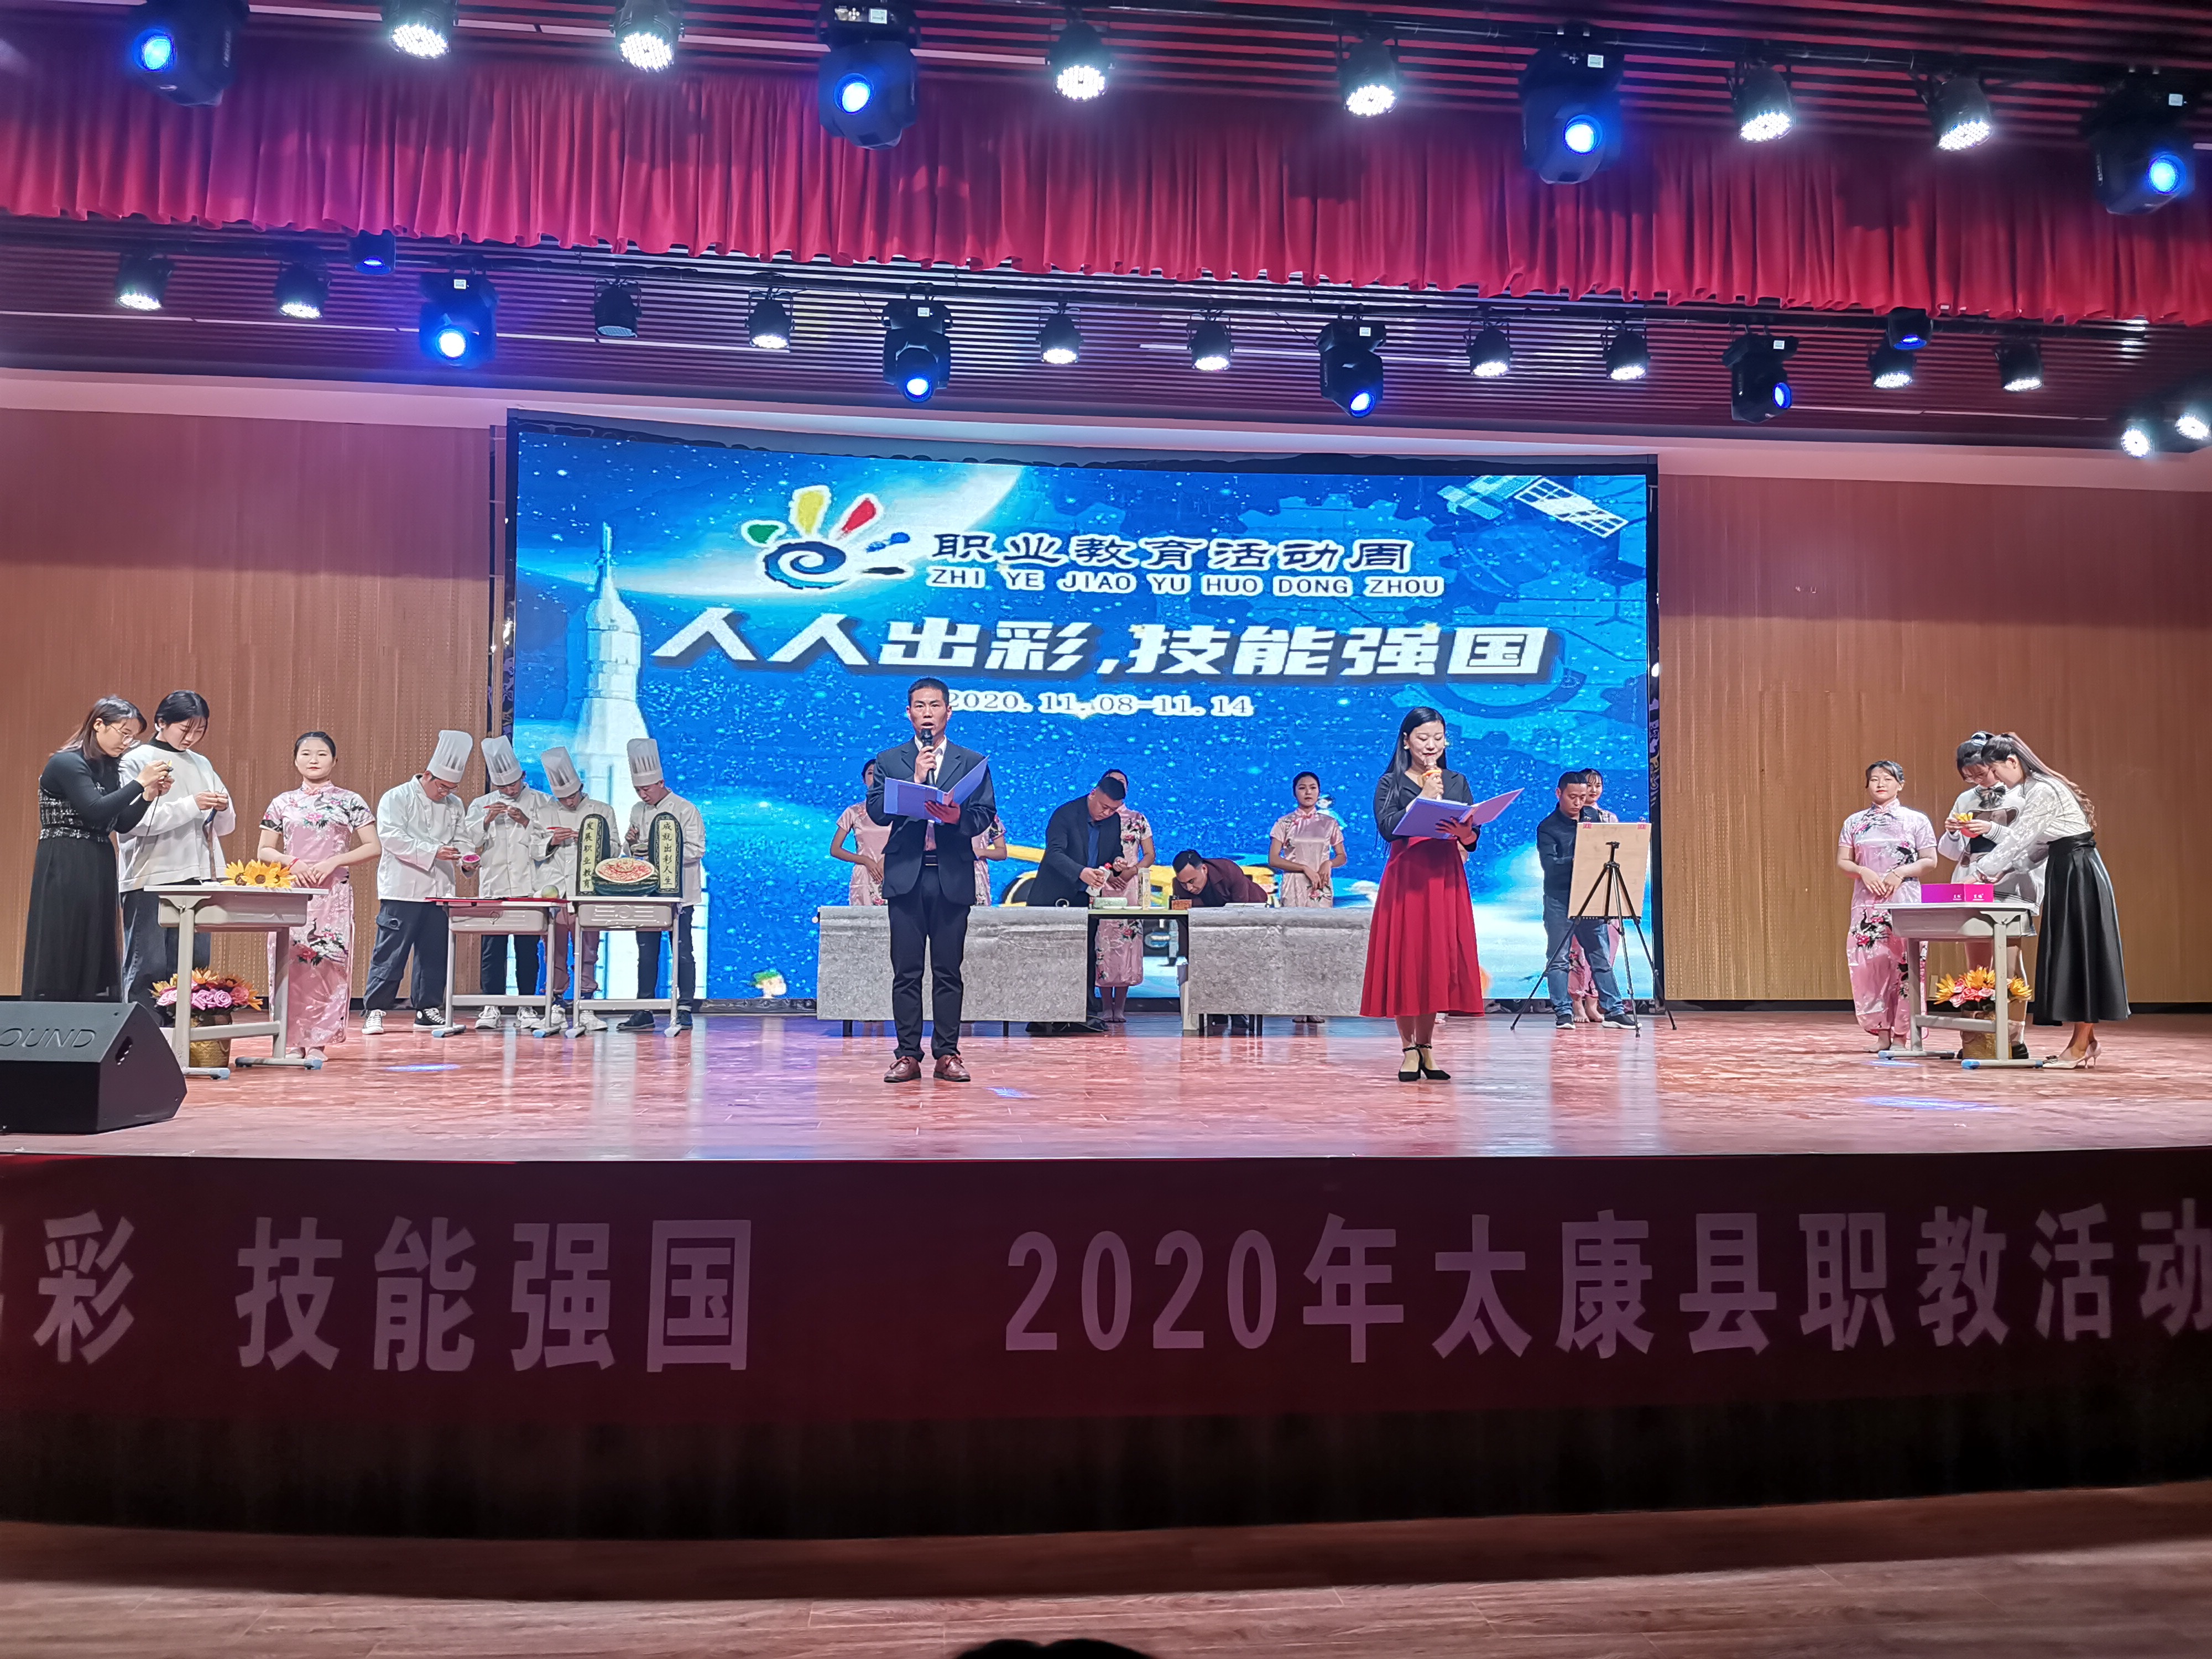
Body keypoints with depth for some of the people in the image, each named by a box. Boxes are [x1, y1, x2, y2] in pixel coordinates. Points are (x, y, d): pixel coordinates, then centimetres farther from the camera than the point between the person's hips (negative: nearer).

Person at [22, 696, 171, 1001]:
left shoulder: (109, 769, 13)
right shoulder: (67, 763, -10)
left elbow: (122, 824, 12)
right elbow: (95, 810, -20)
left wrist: (150, 795, -1)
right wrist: (140, 782, -17)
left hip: (99, 872, 8)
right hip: (64, 872, -8)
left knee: (96, 960, 8)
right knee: (59, 960, -4)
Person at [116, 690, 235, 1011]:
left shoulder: (202, 764, 17)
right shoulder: (136, 762, 1)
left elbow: (225, 827, 18)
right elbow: (132, 821, -13)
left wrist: (222, 809, -4)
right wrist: (192, 805, -17)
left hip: (198, 878, 5)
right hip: (150, 878, -5)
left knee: (195, 966, 4)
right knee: (149, 967, -5)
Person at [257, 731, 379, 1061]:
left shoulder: (350, 802, 5)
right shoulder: (283, 803, 11)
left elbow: (373, 847, 1)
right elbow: (264, 851, 12)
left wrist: (333, 862, -10)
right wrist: (293, 862, -7)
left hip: (333, 894, -2)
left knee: (328, 965, -6)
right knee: (291, 965, -2)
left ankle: (317, 1041, -1)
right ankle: (292, 1041, 5)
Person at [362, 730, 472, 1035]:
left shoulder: (454, 805, 15)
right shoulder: (397, 798, -2)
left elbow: (460, 840, 18)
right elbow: (393, 838, -13)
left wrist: (463, 858, -6)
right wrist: (433, 852, -21)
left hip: (439, 892, 5)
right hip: (402, 891, -5)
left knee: (435, 953, 8)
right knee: (391, 953, -4)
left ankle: (427, 1009, 18)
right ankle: (375, 1010, 3)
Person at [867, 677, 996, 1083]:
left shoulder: (972, 762, 11)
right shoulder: (889, 761, 11)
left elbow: (986, 814, 1)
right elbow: (877, 812, -1)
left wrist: (957, 816, -19)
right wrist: (914, 780, -10)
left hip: (952, 877, 0)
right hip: (906, 876, 0)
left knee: (948, 970, 3)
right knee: (906, 971, 1)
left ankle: (948, 1053, 8)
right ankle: (908, 1055, 5)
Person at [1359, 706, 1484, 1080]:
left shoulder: (1457, 783, 14)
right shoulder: (1390, 783, 5)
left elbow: (1474, 835, 5)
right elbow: (1387, 828, -11)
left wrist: (1465, 834, -17)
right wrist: (1423, 799, -12)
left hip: (1446, 880, 3)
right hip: (1405, 879, -3)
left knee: (1440, 959, 3)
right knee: (1404, 960, -3)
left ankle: (1426, 1047, 14)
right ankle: (1408, 1049, 6)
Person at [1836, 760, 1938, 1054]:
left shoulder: (1916, 820, 7)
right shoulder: (1855, 822, 13)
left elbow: (1930, 861, 2)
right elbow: (1842, 861, 9)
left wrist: (1900, 872, -13)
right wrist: (1863, 871, -10)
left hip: (1905, 902, -2)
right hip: (1866, 904, 2)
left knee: (1903, 966, -6)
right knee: (1868, 967, -3)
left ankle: (1901, 1035, 0)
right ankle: (1881, 1033, 5)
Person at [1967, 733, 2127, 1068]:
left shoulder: (2043, 791, -17)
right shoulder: (2036, 789, 13)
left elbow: (2017, 839, -16)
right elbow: (2037, 847, 15)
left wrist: (1981, 872, -9)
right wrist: (2002, 872, 8)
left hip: (2078, 874, -10)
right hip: (2066, 873, 10)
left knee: (2078, 953, -6)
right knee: (2070, 954, 11)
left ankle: (2081, 1046, -1)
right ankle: (2084, 1039, 16)